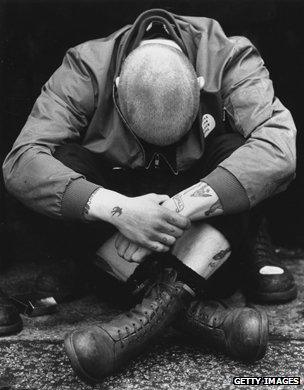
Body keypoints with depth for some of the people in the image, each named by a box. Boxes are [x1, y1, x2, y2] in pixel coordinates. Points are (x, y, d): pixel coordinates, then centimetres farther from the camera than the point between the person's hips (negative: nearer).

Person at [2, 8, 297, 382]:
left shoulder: (229, 59, -20)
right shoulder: (85, 68, -20)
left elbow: (279, 145, -34)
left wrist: (181, 207, -42)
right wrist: (117, 208, -43)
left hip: (212, 222, 0)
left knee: (238, 150, -29)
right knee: (62, 162, -27)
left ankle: (164, 299, -31)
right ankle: (189, 305, -30)